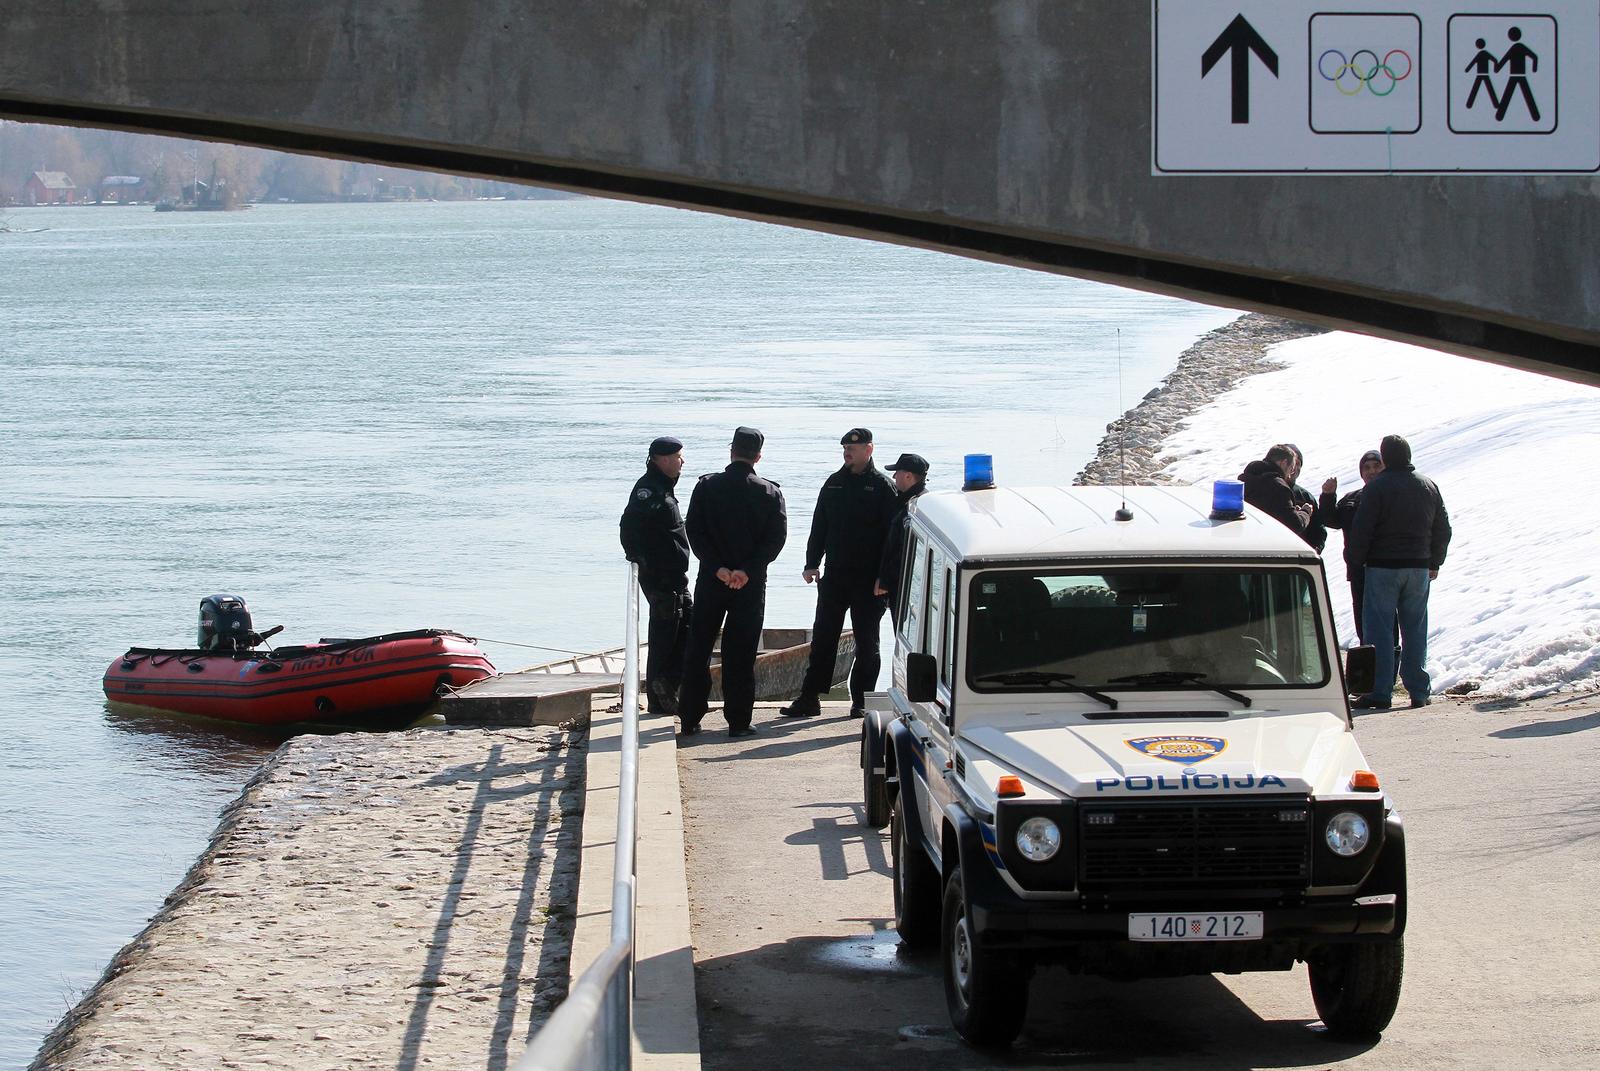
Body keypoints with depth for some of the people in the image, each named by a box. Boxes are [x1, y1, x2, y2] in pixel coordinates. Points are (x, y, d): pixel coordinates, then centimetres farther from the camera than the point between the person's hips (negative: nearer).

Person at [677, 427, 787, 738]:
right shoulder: (770, 492, -2)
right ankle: (738, 721, 4)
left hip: (711, 580, 0)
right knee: (740, 653, 4)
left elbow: (695, 532, -8)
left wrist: (718, 568, -11)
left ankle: (689, 720, 8)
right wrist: (747, 571, -13)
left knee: (698, 649, 8)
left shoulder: (707, 485, -2)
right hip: (752, 584, 0)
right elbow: (776, 537, -9)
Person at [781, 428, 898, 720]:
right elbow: (819, 527, 15)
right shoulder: (834, 484, 11)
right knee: (823, 637, 3)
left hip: (868, 578, -4)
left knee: (866, 641, 4)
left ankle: (861, 700, 10)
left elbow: (891, 534, -7)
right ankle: (809, 698, 4)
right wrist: (812, 564, 7)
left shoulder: (882, 486, -4)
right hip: (835, 575, 4)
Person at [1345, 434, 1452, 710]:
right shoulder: (1429, 486, 9)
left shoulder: (1378, 487, -10)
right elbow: (1443, 529, 15)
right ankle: (1419, 691, 10)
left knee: (1377, 629, -1)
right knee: (1415, 629, 10)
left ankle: (1380, 692, -6)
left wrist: (1356, 560, 0)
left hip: (1383, 567, -5)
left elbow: (1361, 530, -13)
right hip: (1419, 568, 5)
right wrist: (1434, 563, 23)